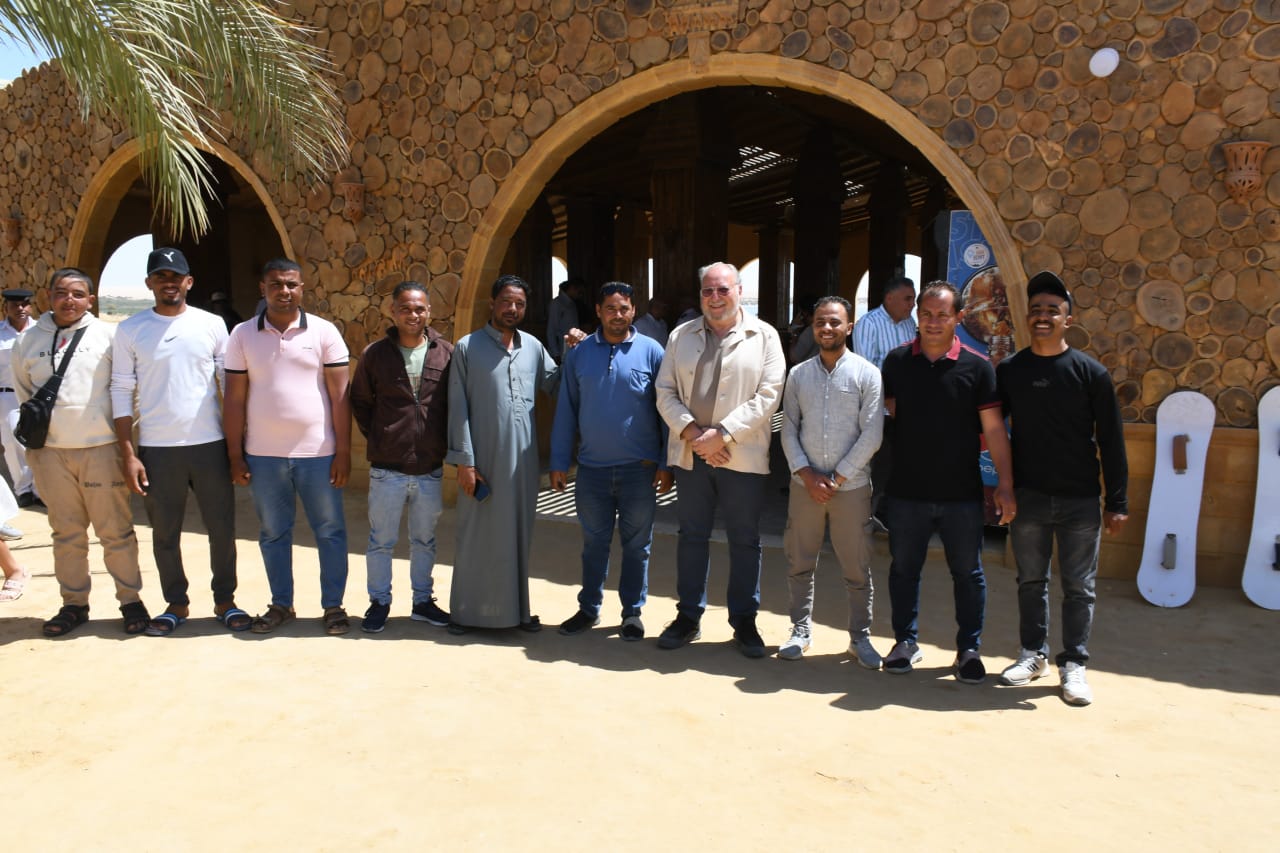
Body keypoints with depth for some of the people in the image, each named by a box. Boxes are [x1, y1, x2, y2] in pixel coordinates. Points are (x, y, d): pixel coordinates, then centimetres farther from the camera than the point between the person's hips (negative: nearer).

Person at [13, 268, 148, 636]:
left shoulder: (108, 335, 0)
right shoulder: (27, 342, 9)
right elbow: (24, 395, 18)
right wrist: (34, 441, 14)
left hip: (102, 449, -3)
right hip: (51, 453, 3)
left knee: (116, 532, 2)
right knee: (66, 534, 11)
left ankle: (131, 600, 12)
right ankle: (73, 604, 22)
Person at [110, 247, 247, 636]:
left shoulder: (211, 325, 2)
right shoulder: (130, 330, 1)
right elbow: (121, 392, 1)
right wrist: (128, 454, -4)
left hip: (209, 444, 0)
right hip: (156, 449, 0)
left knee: (222, 528, 6)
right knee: (164, 533, 10)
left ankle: (225, 600, 22)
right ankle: (176, 604, 26)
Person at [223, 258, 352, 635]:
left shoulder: (324, 332, -2)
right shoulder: (242, 335, 3)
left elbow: (339, 395, -2)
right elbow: (234, 399, 4)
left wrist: (343, 451, -6)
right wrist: (235, 456, 1)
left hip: (317, 453, -2)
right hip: (263, 456, 2)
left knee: (330, 531, 5)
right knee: (273, 534, 13)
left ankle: (333, 605, 18)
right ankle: (281, 604, 27)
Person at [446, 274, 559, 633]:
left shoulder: (533, 346, 9)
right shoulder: (468, 348, -2)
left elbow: (556, 384, 19)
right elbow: (458, 408, -5)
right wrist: (464, 461, -10)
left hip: (522, 459, 4)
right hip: (483, 459, -4)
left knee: (518, 533, 12)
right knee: (477, 535, 5)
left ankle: (516, 608, 25)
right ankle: (464, 611, 19)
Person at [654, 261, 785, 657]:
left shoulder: (764, 336, 0)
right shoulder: (681, 336, 10)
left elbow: (768, 395, -8)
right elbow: (666, 392, 5)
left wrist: (722, 434, -16)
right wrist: (691, 432, -11)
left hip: (743, 456, -2)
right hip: (690, 454, 3)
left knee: (745, 540, 6)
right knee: (692, 535, 11)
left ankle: (744, 621, 19)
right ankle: (688, 616, 23)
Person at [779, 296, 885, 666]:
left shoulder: (866, 374, -2)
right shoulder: (798, 374, 7)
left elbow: (871, 434, -6)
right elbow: (788, 428, 6)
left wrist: (837, 478, -10)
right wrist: (806, 473, -7)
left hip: (851, 486, -2)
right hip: (805, 485, 3)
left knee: (857, 568, 5)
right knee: (799, 563, 9)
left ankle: (860, 637, 20)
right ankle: (801, 630, 24)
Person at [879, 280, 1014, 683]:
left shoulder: (977, 366, -4)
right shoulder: (897, 361, 1)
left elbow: (994, 428, -4)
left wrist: (1006, 484, -7)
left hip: (962, 494, -1)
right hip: (906, 490, 2)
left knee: (967, 573, 8)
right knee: (903, 568, 11)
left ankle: (969, 649, 24)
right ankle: (906, 641, 28)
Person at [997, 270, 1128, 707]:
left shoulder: (1090, 372, -4)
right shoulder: (1008, 371, 2)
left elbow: (1111, 442, -2)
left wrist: (1116, 502, -4)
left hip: (1080, 500, -2)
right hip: (1028, 497, 2)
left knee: (1079, 587, 6)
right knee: (1031, 581, 12)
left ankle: (1073, 664, 17)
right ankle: (1032, 654, 25)